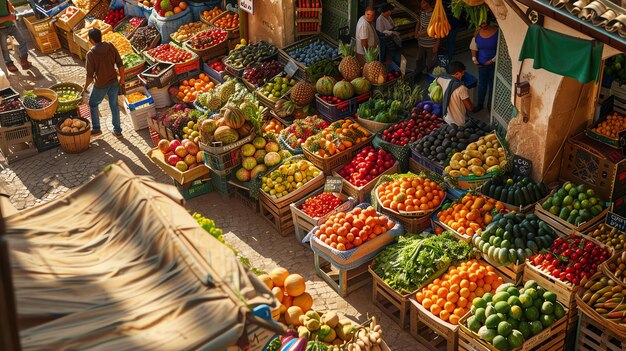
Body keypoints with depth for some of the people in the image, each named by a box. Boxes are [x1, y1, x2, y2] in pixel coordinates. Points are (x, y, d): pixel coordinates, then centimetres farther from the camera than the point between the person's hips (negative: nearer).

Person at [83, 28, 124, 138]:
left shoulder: (91, 54, -25)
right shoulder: (110, 46, -13)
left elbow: (90, 75, -19)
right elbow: (120, 64, -6)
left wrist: (85, 86, -1)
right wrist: (122, 78, 9)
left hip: (101, 86, -4)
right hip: (114, 82, 4)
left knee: (93, 104, 22)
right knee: (114, 105, 20)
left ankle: (96, 129, 32)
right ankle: (117, 131, 31)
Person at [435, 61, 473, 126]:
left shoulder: (443, 80, -9)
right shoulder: (461, 88, -29)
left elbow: (436, 80, 19)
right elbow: (470, 107, -20)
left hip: (447, 119, 6)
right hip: (458, 123, -6)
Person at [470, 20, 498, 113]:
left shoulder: (497, 32, -19)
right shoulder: (478, 32, -6)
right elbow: (473, 47, 6)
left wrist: (492, 60, -17)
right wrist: (474, 58, -5)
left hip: (493, 64, -3)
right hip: (482, 64, 3)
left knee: (492, 84, 12)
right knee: (482, 84, 16)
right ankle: (479, 104, 32)